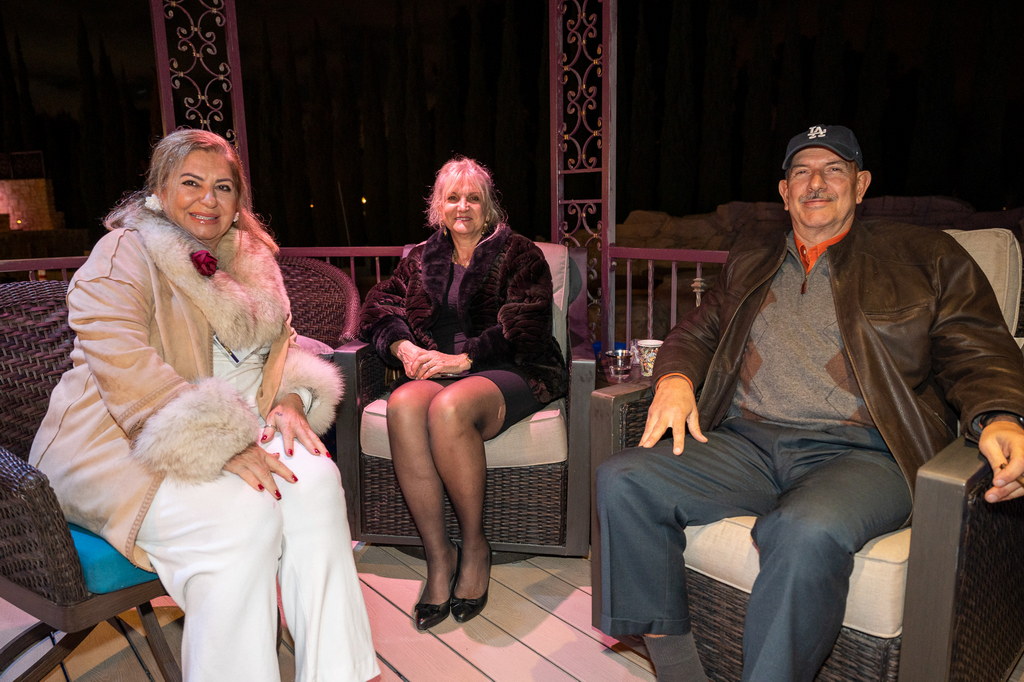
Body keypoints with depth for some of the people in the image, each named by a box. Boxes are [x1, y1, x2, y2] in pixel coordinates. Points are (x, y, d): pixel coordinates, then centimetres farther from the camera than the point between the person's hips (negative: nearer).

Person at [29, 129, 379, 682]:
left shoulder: (249, 259, 12)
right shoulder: (124, 255, -8)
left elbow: (279, 342, 15)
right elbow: (126, 368, -22)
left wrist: (289, 398, -9)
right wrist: (222, 445, -31)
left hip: (233, 426, 6)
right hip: (118, 441, -5)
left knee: (315, 476, -21)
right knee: (243, 516, -30)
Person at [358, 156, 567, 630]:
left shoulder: (518, 255, 10)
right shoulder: (421, 260, 23)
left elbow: (524, 328, -4)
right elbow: (377, 308, 13)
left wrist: (463, 358, -15)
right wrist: (402, 346, -8)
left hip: (505, 373, -3)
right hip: (433, 370, 4)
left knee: (449, 408, -37)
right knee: (403, 406, -33)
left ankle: (474, 546, -16)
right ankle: (438, 555, -23)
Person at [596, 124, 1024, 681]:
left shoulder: (926, 255, 14)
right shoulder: (750, 261, 24)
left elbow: (979, 354, 7)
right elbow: (698, 331, 22)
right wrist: (675, 378, -2)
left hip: (862, 452, -3)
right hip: (745, 442, 4)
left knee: (808, 531, -39)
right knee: (621, 481, -19)